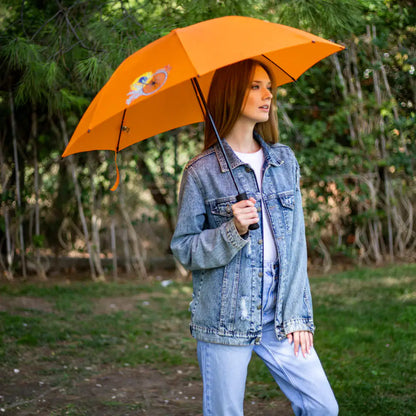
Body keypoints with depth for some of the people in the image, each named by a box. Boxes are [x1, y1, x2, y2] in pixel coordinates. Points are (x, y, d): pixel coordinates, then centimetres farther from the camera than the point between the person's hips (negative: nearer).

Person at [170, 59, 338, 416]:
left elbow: (296, 239, 7)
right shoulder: (202, 172, -5)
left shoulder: (285, 160, 8)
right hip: (225, 318, -4)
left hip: (278, 317, 4)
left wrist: (297, 315, 2)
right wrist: (233, 231, -20)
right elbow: (183, 248, -3)